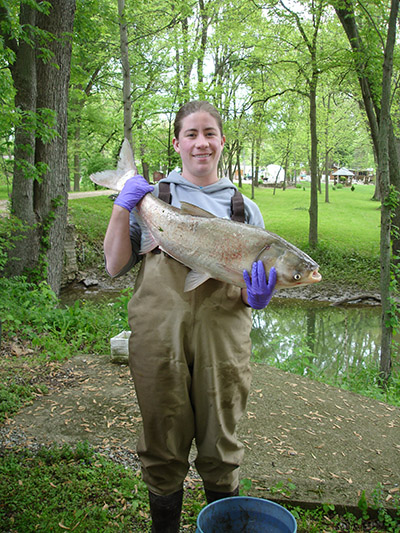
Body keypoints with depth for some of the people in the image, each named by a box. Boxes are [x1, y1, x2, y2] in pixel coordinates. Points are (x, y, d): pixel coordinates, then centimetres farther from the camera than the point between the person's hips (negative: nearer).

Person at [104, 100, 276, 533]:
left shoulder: (244, 208, 12)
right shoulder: (152, 197, 9)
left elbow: (251, 290, 11)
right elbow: (115, 267, 6)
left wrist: (256, 297, -13)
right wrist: (122, 206, -3)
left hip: (222, 338, 1)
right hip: (159, 336, 0)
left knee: (220, 449, 12)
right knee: (163, 448, 10)